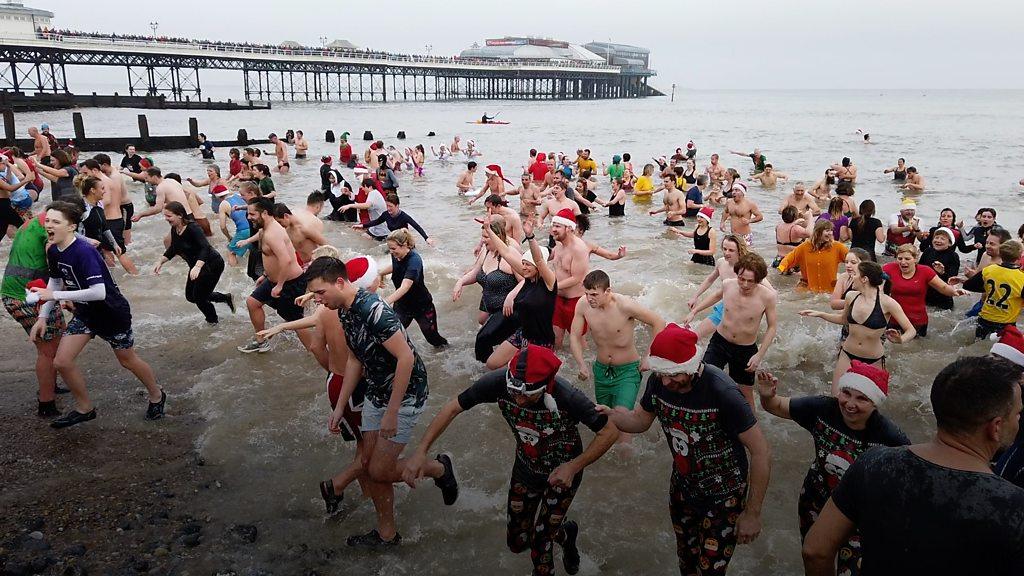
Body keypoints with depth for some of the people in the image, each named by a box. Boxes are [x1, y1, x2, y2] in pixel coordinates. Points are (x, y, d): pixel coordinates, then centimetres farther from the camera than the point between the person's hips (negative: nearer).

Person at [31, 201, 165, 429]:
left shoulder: (84, 252, -30)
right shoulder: (53, 251, -4)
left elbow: (99, 292, -37)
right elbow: (55, 282, 11)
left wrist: (55, 295, -32)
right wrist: (43, 316, 4)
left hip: (112, 313, -7)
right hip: (85, 313, 7)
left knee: (128, 361, 11)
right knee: (61, 362, -1)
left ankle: (157, 396, 36)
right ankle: (85, 408, 20)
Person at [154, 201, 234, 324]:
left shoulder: (192, 228, -27)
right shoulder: (174, 230, -3)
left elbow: (205, 248, -39)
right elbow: (173, 249, 15)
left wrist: (197, 267, -52)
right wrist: (161, 262, 6)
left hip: (212, 265, -9)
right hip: (196, 266, 9)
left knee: (199, 297, -2)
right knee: (190, 296, 15)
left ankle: (212, 320, 26)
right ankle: (227, 298, 29)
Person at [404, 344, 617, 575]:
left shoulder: (567, 398, -39)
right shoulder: (499, 382, -31)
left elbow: (610, 431, -24)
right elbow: (453, 407, -18)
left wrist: (573, 467, -28)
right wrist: (420, 452, -25)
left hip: (562, 473, -4)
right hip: (526, 467, 4)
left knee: (539, 543, -3)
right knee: (516, 542, 15)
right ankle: (564, 533, 45)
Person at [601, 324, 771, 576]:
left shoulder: (722, 391, -32)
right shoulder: (658, 381, -15)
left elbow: (761, 452, -24)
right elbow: (640, 421, 2)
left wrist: (752, 514, -19)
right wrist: (611, 415, -20)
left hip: (723, 494, -5)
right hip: (682, 485, 5)